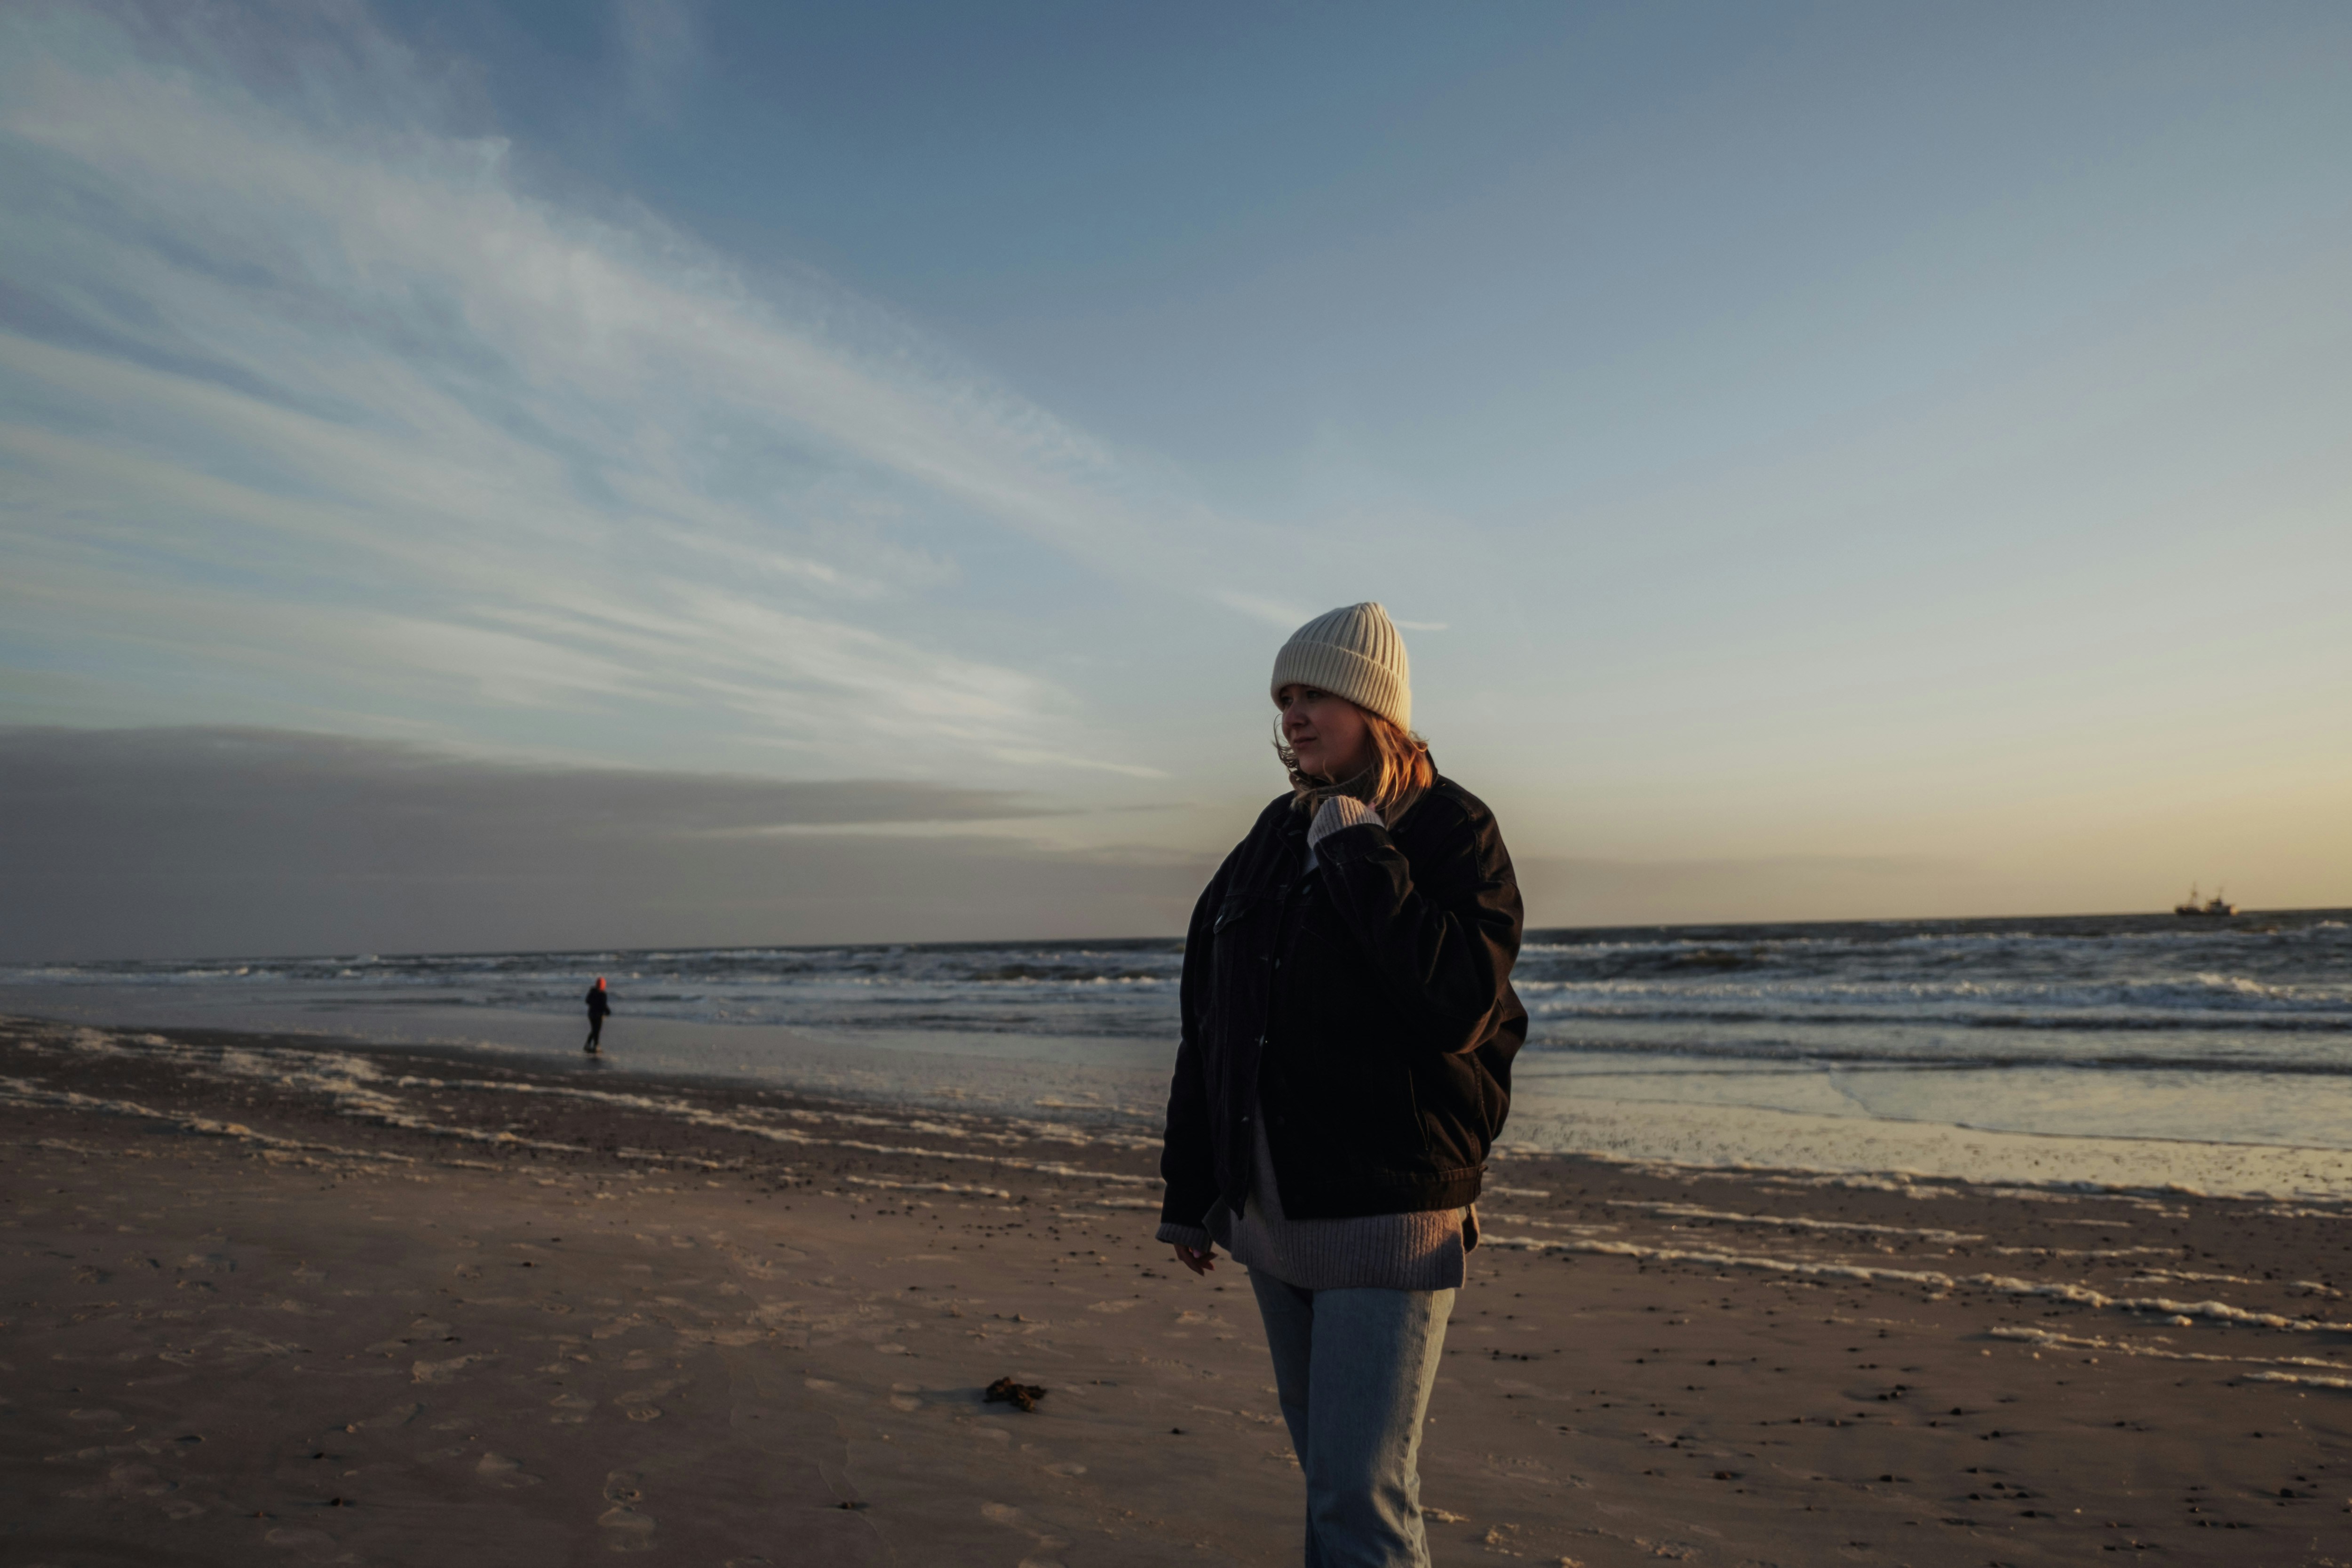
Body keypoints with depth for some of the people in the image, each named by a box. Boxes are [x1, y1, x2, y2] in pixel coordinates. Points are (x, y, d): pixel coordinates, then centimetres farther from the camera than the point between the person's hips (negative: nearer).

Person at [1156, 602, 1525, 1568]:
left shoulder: (1453, 833, -9)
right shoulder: (1272, 839, 8)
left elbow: (1458, 1006, -25)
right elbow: (1207, 1027, 12)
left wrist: (1359, 854, -21)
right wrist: (1189, 1192, 14)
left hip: (1388, 1213, -6)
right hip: (1271, 1211, 6)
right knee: (1331, 1475, 17)